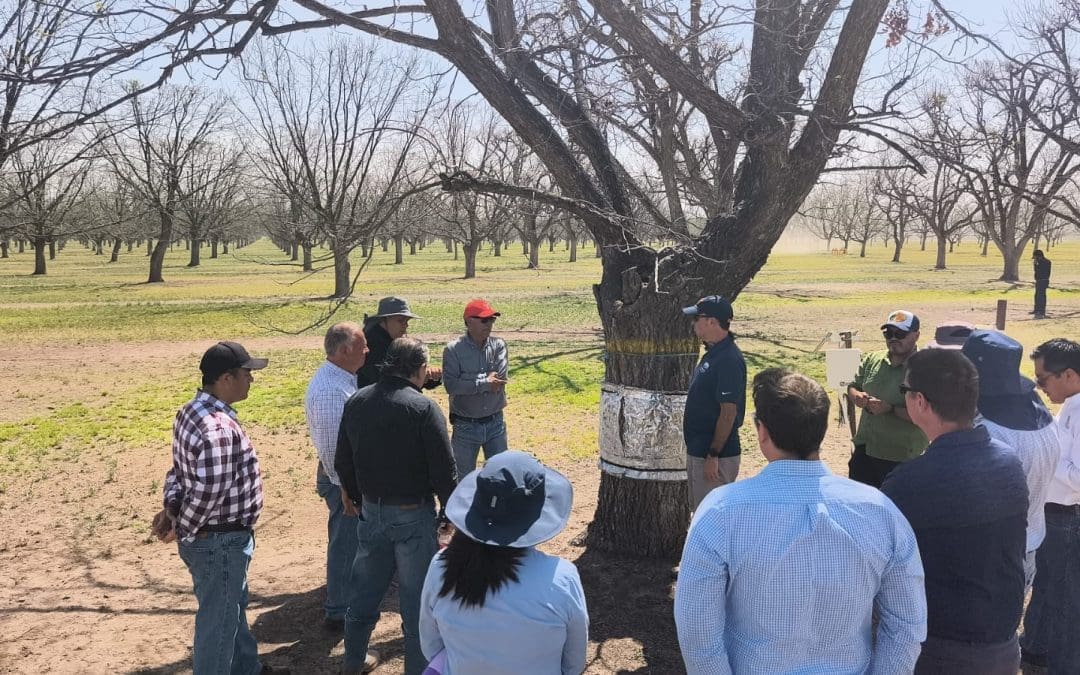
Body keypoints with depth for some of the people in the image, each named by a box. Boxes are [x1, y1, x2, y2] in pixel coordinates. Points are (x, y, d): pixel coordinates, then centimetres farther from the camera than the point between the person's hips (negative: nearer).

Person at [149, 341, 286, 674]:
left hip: (212, 536, 11)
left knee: (234, 606, 27)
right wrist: (182, 530, -14)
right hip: (219, 540, -11)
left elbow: (179, 467, 10)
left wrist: (171, 506, -2)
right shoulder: (219, 429, -30)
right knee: (218, 620, 8)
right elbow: (207, 493, -29)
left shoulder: (192, 411, 4)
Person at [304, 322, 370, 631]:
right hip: (342, 478, -10)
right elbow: (331, 446, -26)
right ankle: (338, 612, 15)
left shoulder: (342, 379, 6)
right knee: (345, 544, 2)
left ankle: (341, 600, 42)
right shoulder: (330, 390, -27)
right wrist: (345, 488, -22)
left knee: (346, 542, 24)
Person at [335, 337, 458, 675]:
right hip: (413, 515, -6)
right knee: (417, 597, 8)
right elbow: (444, 471, -16)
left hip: (371, 512, 6)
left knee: (365, 590, 22)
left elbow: (342, 463, 9)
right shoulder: (423, 408, -18)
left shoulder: (356, 402, 0)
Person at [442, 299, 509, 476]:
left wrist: (471, 380, -17)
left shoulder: (498, 345, -2)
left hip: (495, 423, 3)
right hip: (466, 426, -3)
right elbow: (451, 385, -22)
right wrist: (485, 383, -21)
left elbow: (500, 376, -15)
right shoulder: (454, 350, -11)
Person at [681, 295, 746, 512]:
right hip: (698, 451, 10)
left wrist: (713, 455, -22)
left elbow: (729, 413, -23)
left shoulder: (729, 360, -21)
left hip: (716, 454, -10)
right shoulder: (713, 353, 11)